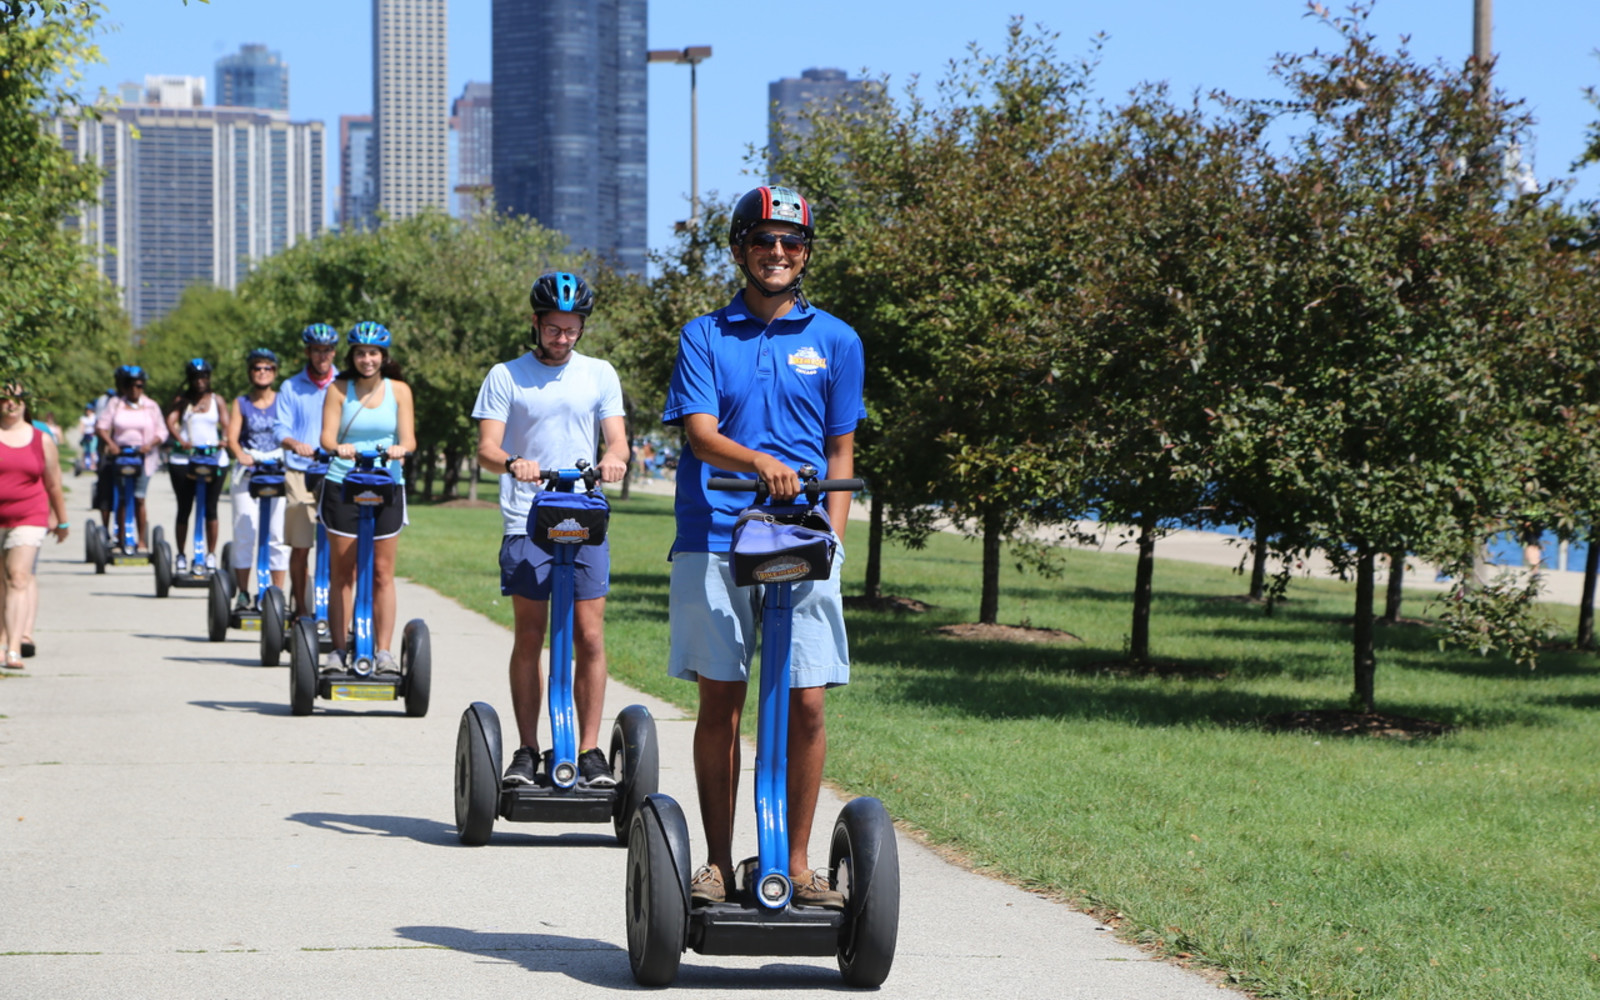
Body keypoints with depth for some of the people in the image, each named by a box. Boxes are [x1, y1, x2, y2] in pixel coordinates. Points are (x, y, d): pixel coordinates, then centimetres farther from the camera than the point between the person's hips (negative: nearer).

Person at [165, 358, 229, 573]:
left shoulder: (217, 400, 12)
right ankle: (181, 555, 10)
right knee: (184, 508, 2)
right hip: (184, 459, 0)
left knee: (210, 508, -2)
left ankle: (211, 554, 5)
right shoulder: (181, 400, 8)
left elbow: (226, 424, 3)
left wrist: (225, 440, -20)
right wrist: (180, 440, -26)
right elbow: (171, 421, -6)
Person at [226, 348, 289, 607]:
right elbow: (232, 437, 0)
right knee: (244, 532, -5)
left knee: (277, 534, -5)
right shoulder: (241, 403, 10)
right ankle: (243, 593, 2)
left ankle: (277, 593, 1)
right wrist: (240, 454, -21)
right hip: (248, 470, 0)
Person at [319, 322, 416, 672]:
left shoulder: (399, 390, 6)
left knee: (383, 572, -1)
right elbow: (327, 435, -5)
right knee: (342, 573, 1)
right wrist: (337, 447, -28)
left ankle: (385, 650, 0)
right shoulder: (339, 390, 3)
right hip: (342, 485, -1)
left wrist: (401, 448, -24)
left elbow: (408, 437, 0)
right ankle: (339, 649, 6)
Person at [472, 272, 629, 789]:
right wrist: (512, 463, -25)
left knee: (589, 638, -3)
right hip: (527, 523, -1)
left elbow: (617, 438, 5)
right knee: (529, 638, -1)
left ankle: (590, 751, 2)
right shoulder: (506, 377, 7)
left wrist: (614, 458, -20)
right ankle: (527, 752, 5)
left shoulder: (599, 374, 13)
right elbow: (486, 447, -2)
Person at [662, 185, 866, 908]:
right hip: (714, 542, -1)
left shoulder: (835, 341, 11)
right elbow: (701, 435, -5)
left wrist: (832, 538, -2)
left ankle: (798, 862, 8)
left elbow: (840, 453, 12)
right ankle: (717, 862, 12)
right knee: (719, 704, 3)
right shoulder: (705, 336, 7)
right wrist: (759, 462, -26)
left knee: (805, 706, -3)